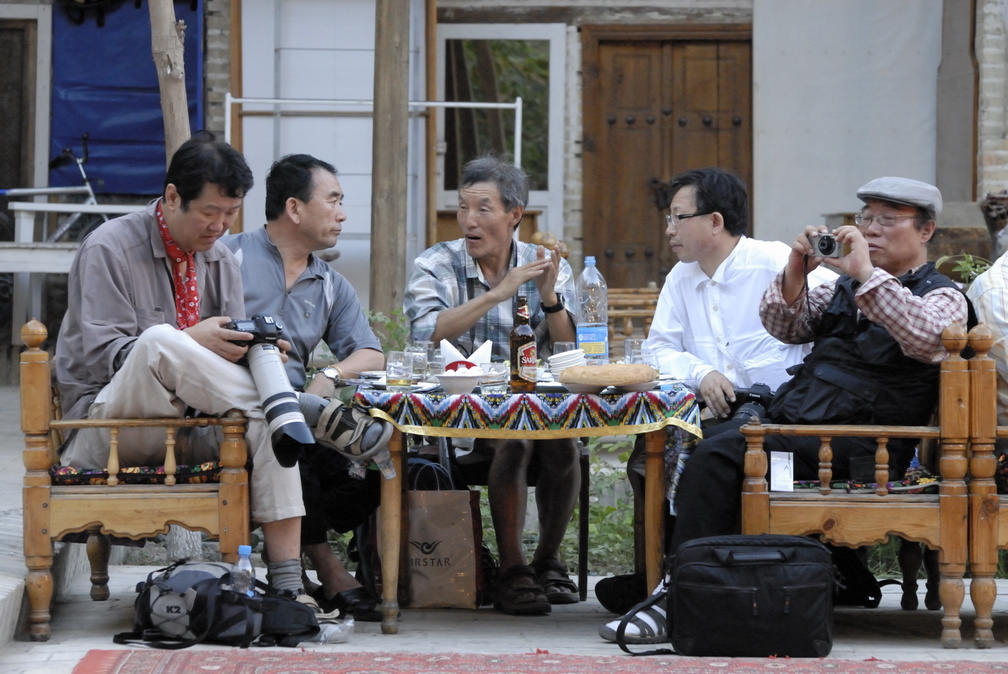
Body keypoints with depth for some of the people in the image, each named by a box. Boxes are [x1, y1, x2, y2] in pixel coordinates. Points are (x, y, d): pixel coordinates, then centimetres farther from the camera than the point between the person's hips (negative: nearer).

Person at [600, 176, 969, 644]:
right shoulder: (844, 286, 27)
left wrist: (866, 273, -22)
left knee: (717, 456, -25)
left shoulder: (942, 296, 5)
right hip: (792, 421, 7)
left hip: (855, 444, -7)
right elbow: (784, 327, 17)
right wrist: (795, 273, -2)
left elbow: (924, 335, -18)